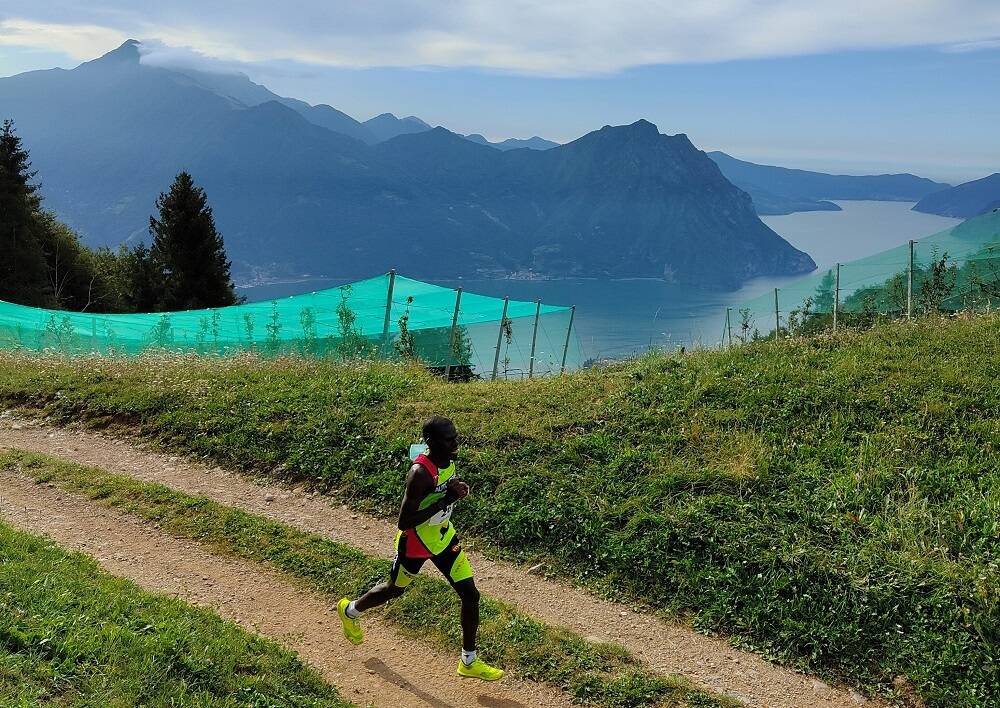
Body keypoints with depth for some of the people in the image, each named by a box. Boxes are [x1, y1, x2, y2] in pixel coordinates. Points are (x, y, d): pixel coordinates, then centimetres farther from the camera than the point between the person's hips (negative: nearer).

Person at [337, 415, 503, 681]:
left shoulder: (447, 459, -8)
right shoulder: (420, 473, -33)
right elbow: (404, 522, -31)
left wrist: (457, 490, -8)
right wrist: (443, 502, -34)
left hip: (443, 536, 6)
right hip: (415, 542, -6)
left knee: (470, 595, 2)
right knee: (395, 589, 20)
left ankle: (469, 662, 20)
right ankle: (349, 610, 52)